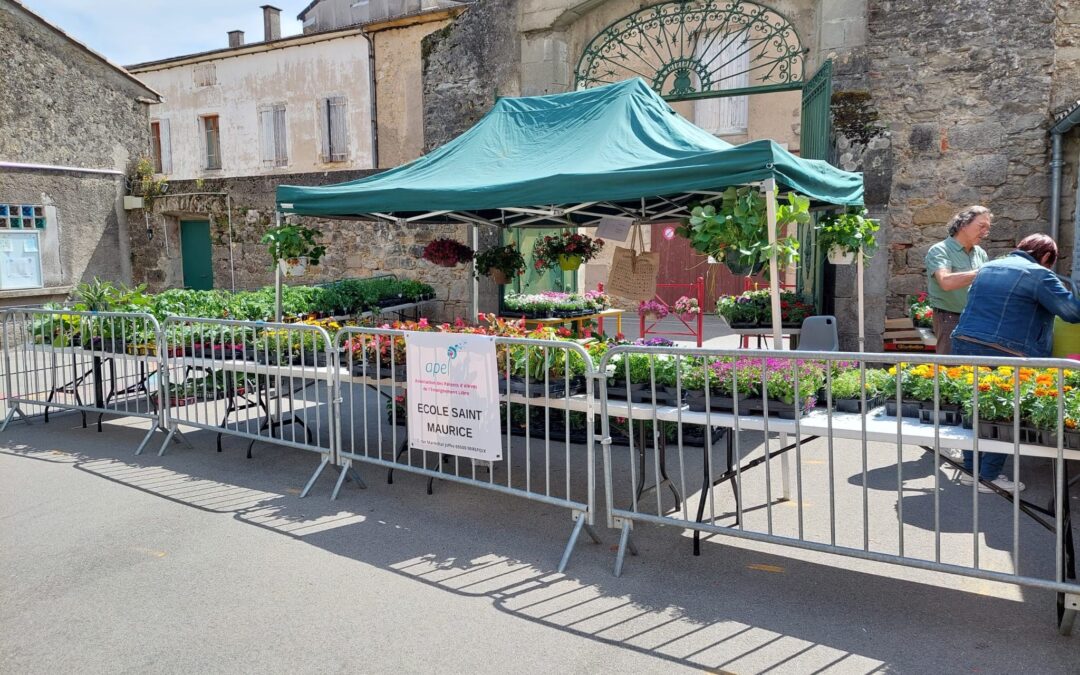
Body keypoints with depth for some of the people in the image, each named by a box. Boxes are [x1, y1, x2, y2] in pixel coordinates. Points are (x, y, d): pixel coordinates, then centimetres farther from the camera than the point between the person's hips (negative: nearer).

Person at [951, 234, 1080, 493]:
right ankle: (989, 476, 10)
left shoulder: (987, 268, 19)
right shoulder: (1039, 275, -5)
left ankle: (970, 469, 23)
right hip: (1003, 355, -7)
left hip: (964, 343, 7)